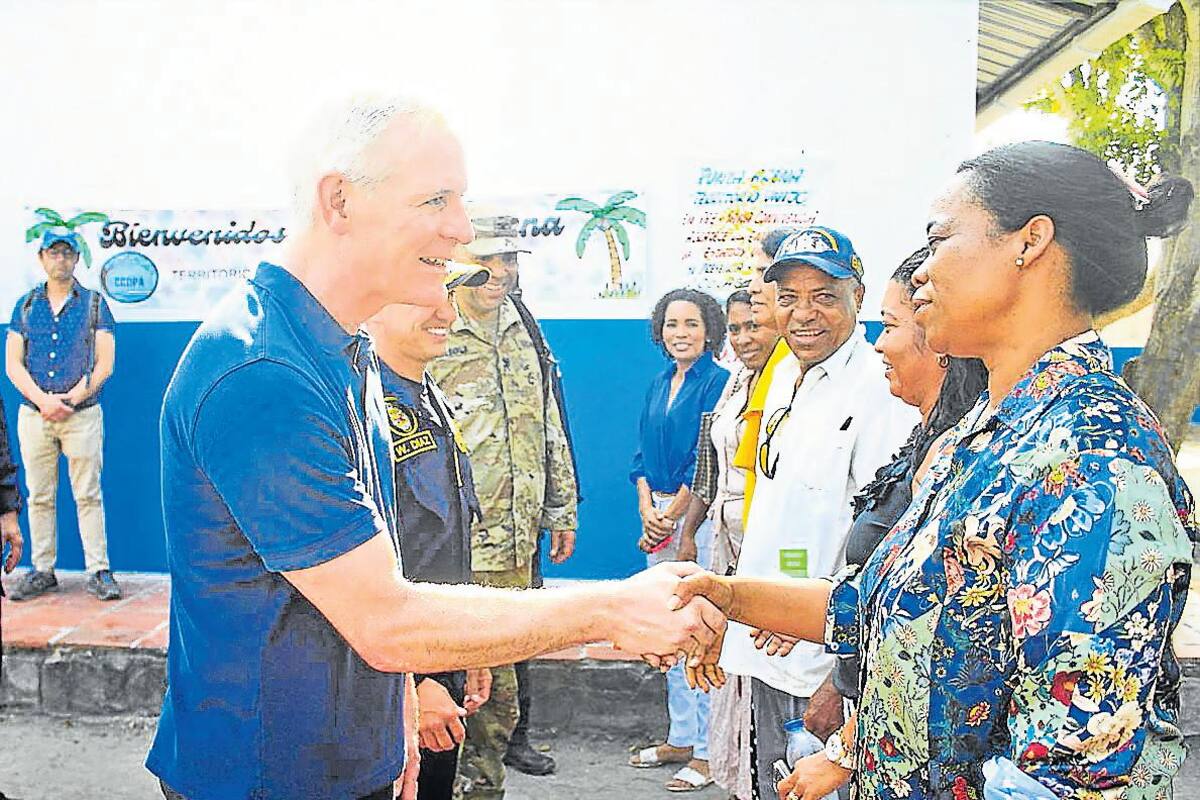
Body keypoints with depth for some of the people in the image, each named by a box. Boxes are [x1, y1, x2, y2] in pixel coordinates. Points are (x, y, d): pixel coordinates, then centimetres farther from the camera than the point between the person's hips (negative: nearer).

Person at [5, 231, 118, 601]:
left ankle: (99, 571, 1)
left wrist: (71, 399, -12)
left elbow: (105, 363, -1)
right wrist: (42, 400, -10)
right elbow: (13, 364, 6)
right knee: (39, 497, 7)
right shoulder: (25, 305, 12)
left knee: (88, 495, -3)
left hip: (82, 415, -2)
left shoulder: (94, 303, 6)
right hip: (33, 415, 3)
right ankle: (42, 571, 14)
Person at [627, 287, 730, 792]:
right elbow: (643, 454, 13)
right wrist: (647, 511, -1)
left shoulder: (718, 382, -8)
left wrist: (670, 516, -10)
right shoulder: (659, 385, 14)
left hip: (700, 516, -8)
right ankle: (680, 738, 25)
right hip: (658, 515, 8)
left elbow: (706, 462, -12)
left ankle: (707, 751, 6)